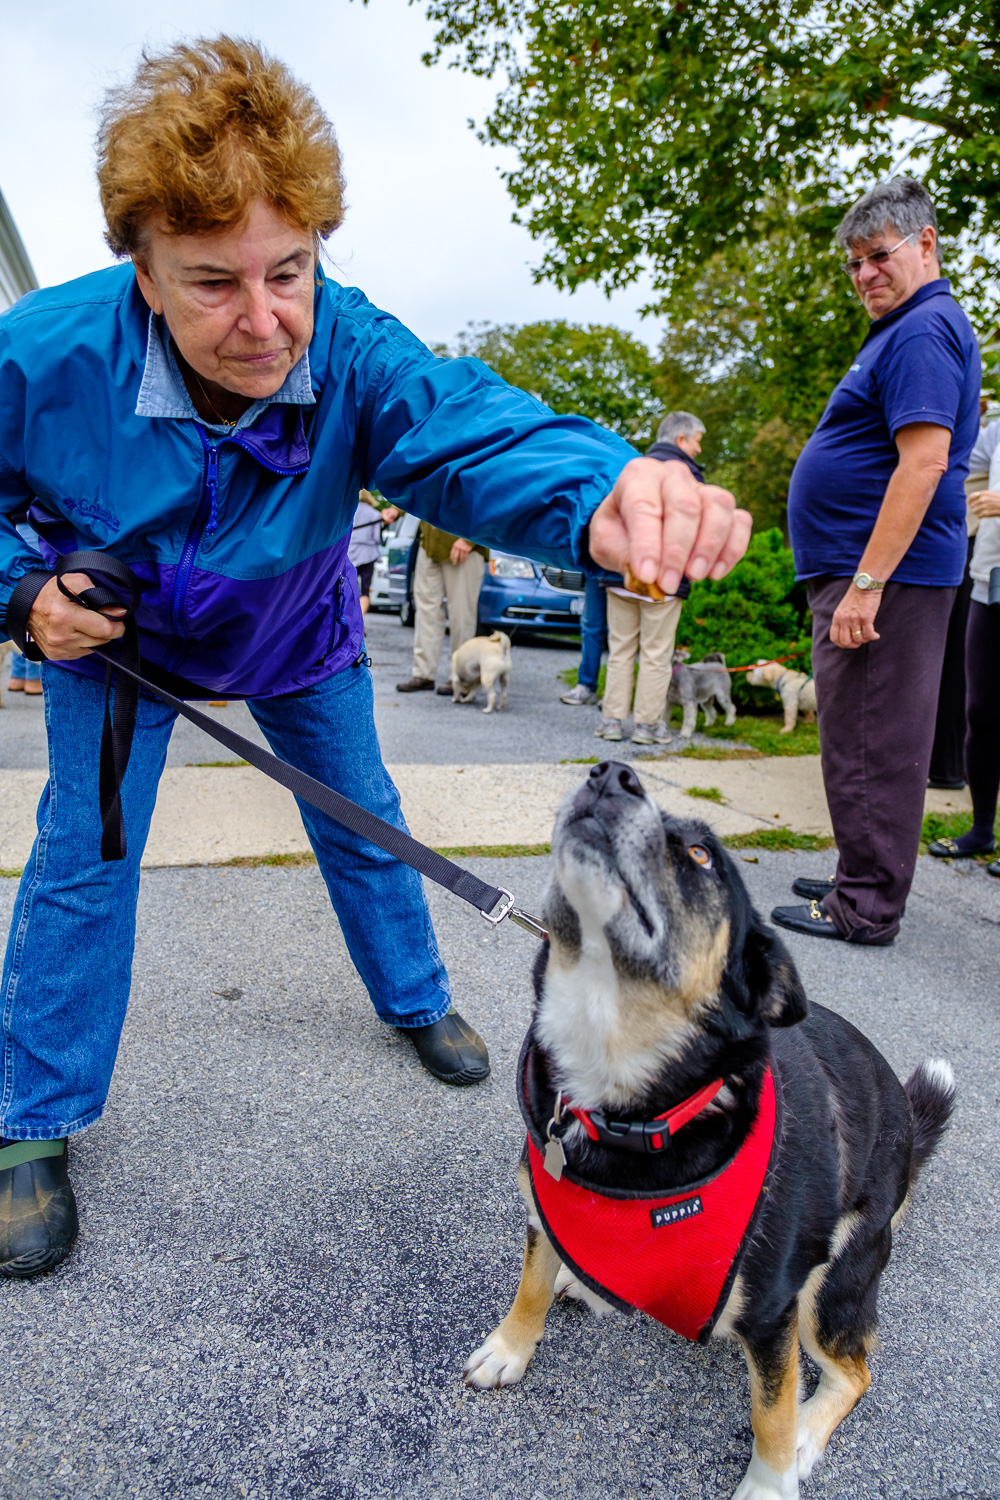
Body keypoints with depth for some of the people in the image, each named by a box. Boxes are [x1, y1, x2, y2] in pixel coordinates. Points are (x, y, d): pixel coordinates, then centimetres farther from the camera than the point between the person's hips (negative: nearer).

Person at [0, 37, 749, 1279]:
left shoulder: (349, 349, -32)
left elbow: (472, 430, -50)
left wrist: (605, 493, -71)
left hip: (297, 639, 2)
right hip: (113, 639, -1)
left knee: (364, 820, 10)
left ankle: (416, 1002, 38)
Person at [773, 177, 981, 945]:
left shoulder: (924, 332, -11)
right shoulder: (906, 331, 22)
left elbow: (924, 461, -22)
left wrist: (866, 584, -25)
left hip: (882, 573, -11)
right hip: (866, 571, 11)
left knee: (871, 744, -6)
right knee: (872, 739, 15)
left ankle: (867, 909, 3)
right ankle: (865, 883, 26)